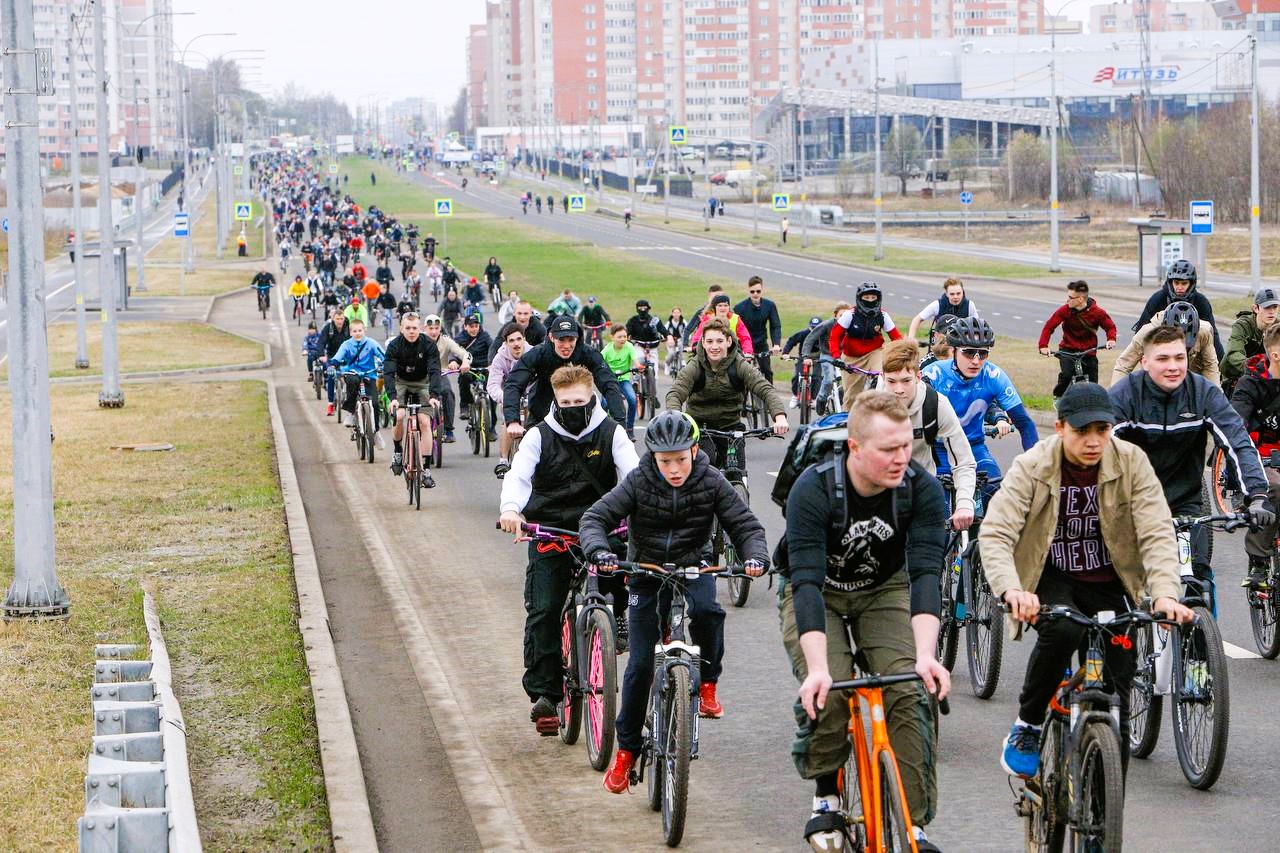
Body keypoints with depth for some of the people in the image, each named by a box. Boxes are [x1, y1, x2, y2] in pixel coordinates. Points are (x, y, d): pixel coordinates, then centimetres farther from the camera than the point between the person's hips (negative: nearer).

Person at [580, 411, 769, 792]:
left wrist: (755, 557, -28)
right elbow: (595, 517, -13)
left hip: (694, 569, 0)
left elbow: (745, 525, -8)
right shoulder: (638, 482, -12)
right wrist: (600, 551, -34)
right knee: (640, 663, -4)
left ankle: (707, 684, -13)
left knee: (707, 609, -36)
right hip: (647, 574, 0)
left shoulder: (712, 482, -10)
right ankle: (627, 749, 11)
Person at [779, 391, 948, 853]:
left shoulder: (922, 489, -25)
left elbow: (925, 572, -30)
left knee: (910, 690, -18)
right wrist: (818, 667, -48)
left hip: (884, 590, 2)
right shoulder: (813, 490, -32)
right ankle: (826, 796, 3)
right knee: (827, 695, -24)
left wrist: (925, 654, -44)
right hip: (817, 593, -2)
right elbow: (807, 581, -37)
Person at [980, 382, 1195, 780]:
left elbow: (1157, 532, -17)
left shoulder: (1131, 463, -12)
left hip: (1108, 583, 2)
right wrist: (1011, 589, -43)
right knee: (1062, 630, -34)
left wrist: (1166, 593, -34)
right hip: (1050, 579, -2)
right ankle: (1027, 727, -13)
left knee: (1117, 679, -9)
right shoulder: (1032, 467, -16)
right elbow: (994, 533, -24)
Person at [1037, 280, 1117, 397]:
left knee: (1092, 383, -1)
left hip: (1088, 351, 1)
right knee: (1066, 374, -25)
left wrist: (1111, 339, -21)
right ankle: (1059, 397, 1)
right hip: (1068, 349, -1)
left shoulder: (1097, 312, -13)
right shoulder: (1065, 310, -14)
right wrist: (1043, 346, -21)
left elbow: (1110, 326, 0)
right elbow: (1049, 326, -9)